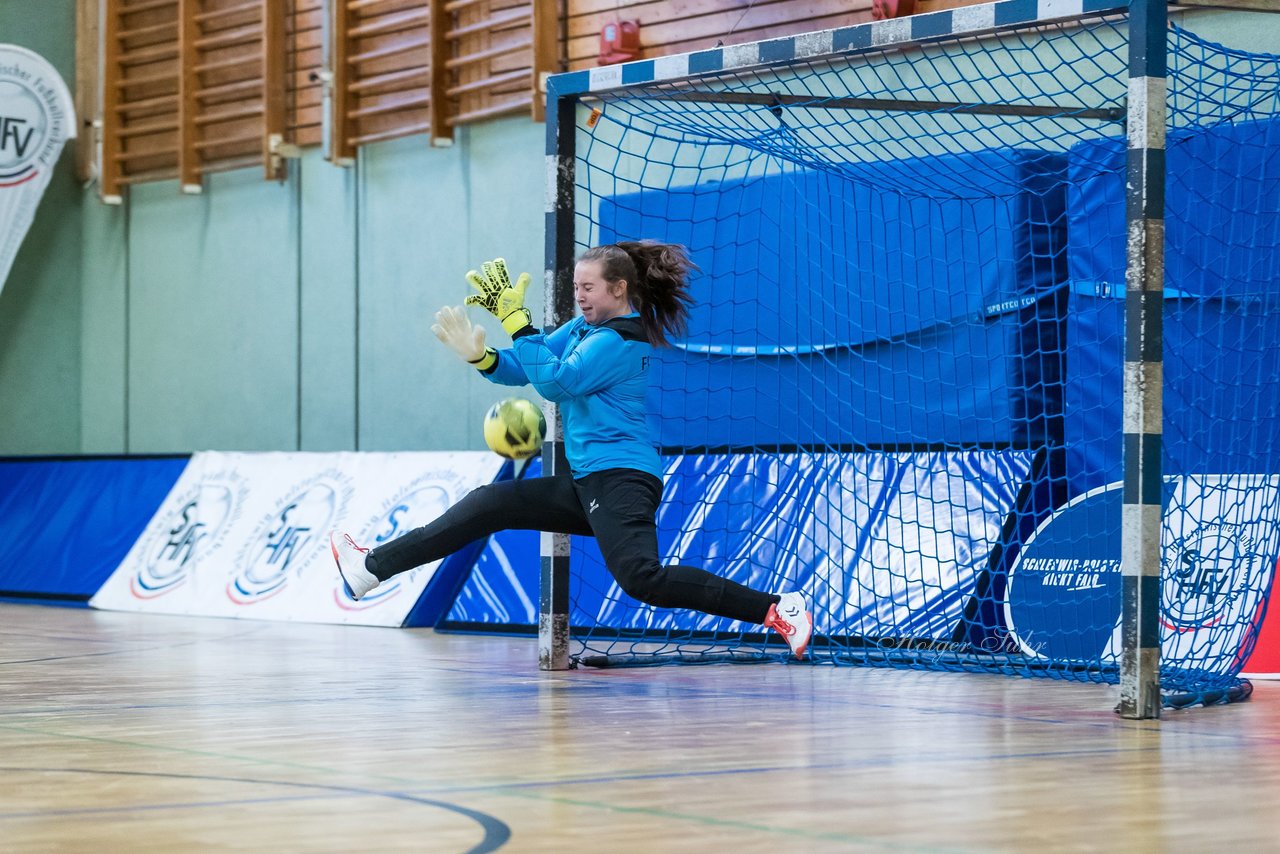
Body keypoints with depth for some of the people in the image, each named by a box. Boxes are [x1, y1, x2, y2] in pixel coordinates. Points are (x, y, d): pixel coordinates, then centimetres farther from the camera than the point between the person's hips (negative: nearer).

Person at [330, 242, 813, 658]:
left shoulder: (621, 340, -12)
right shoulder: (582, 328, 16)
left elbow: (555, 382, -20)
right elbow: (522, 369, 17)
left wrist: (515, 318, -18)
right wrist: (480, 356, -3)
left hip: (621, 480, -9)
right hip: (588, 486, 9)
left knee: (641, 578, -30)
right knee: (487, 505, 11)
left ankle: (776, 610, -32)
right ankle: (372, 568, 20)